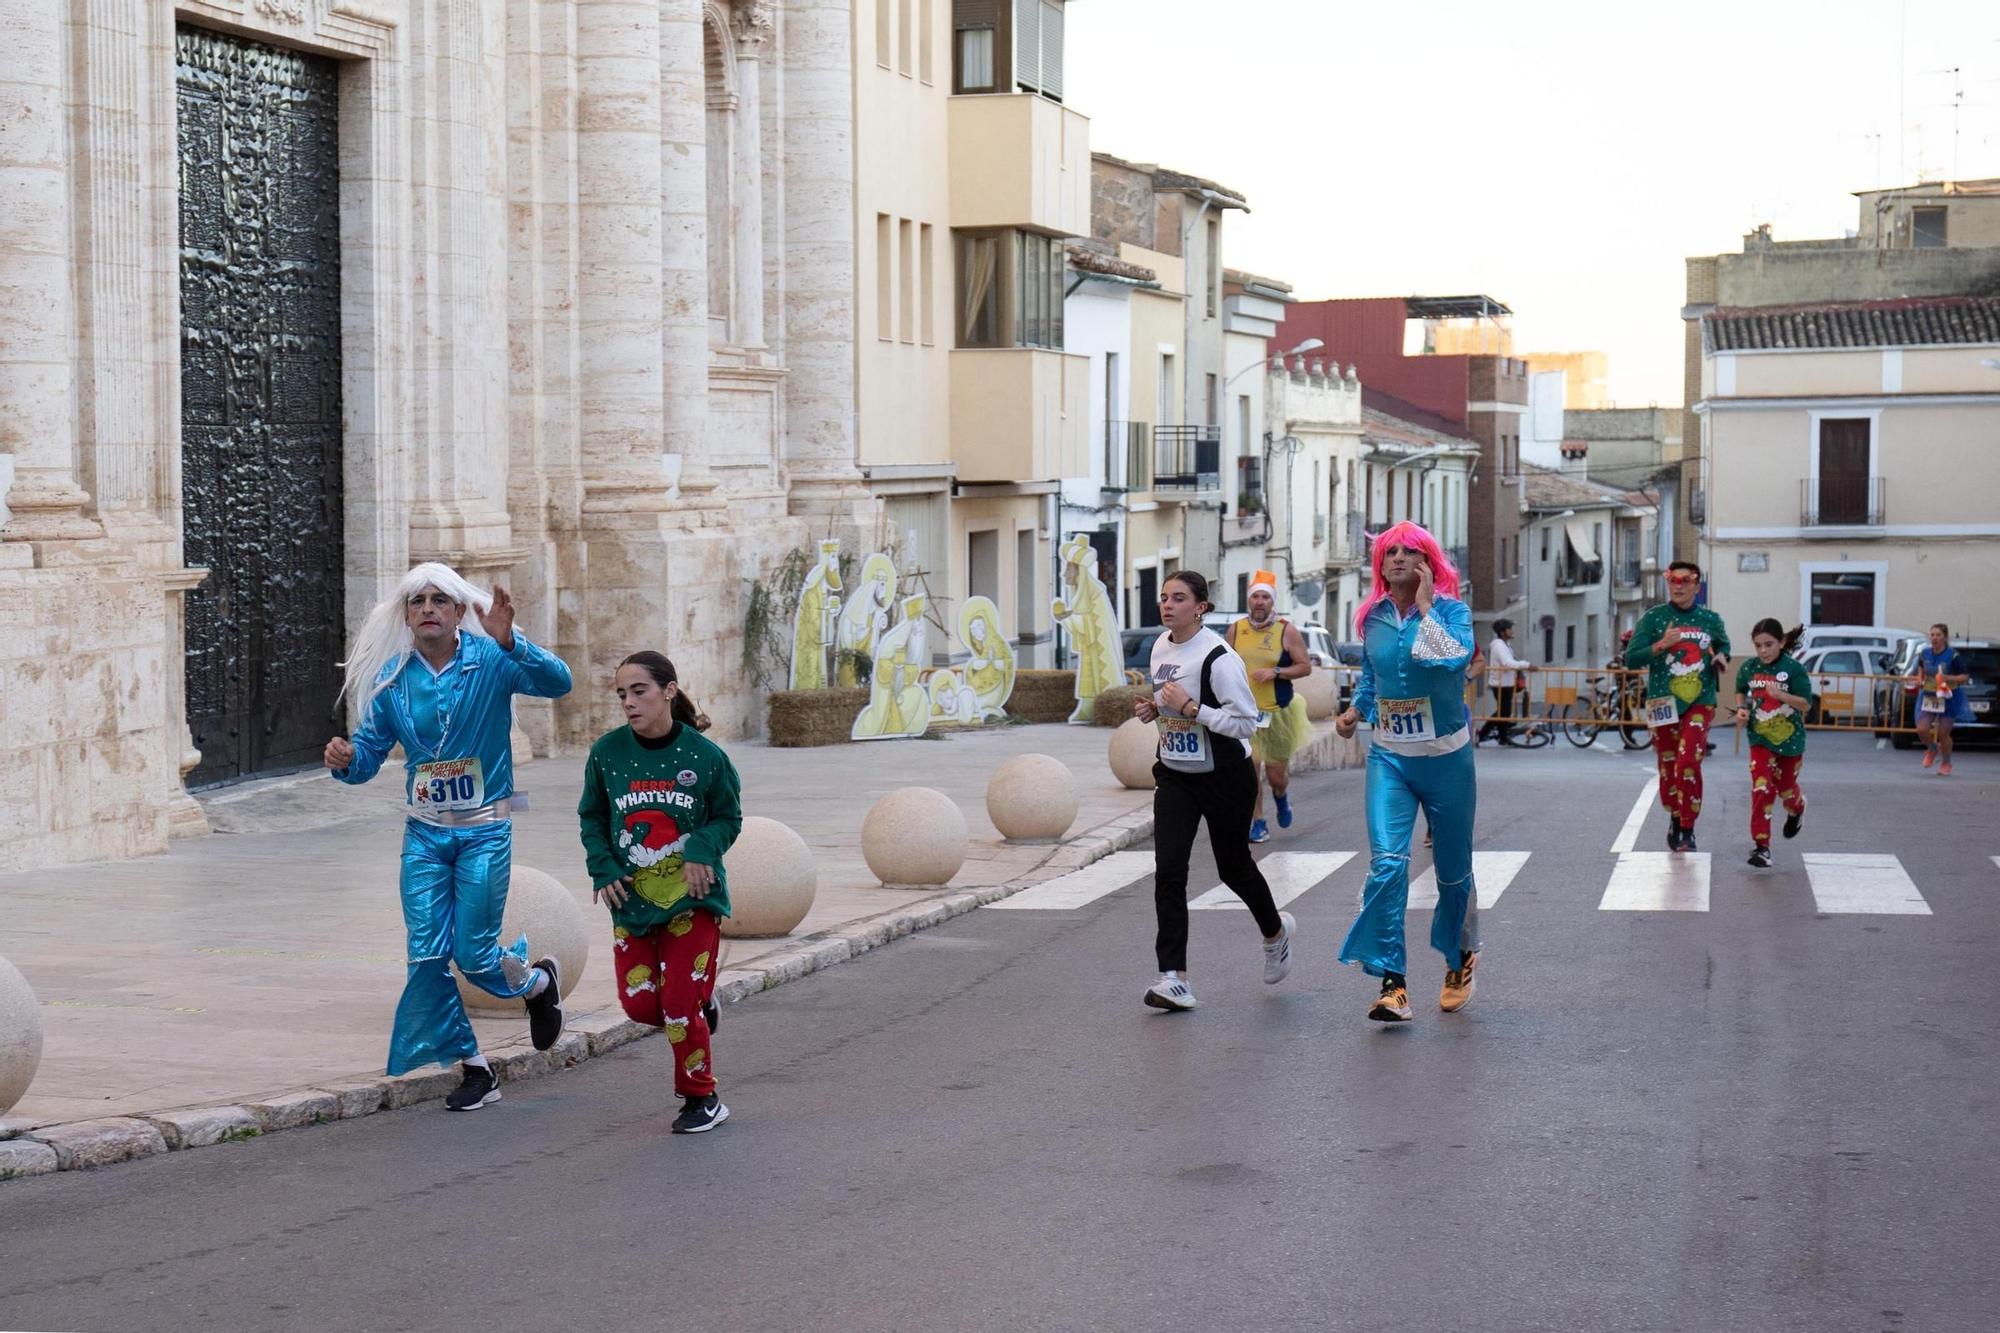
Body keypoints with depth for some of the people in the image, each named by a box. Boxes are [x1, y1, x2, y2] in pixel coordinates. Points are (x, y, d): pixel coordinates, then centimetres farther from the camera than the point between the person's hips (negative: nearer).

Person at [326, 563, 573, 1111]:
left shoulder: (490, 661, -11)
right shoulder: (392, 677, -1)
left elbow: (558, 682, -27)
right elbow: (370, 750, 4)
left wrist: (509, 643, -43)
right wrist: (345, 760, -20)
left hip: (484, 830, -3)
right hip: (424, 834, 4)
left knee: (473, 953, -2)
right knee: (427, 955, -2)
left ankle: (539, 982, 33)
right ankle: (475, 1069, 14)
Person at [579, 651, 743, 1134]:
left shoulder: (704, 755, -9)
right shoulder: (608, 752, -4)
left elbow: (728, 818, 3)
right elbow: (591, 817, 10)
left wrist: (702, 849, -17)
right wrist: (603, 868, -5)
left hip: (693, 896, -3)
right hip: (631, 898, 3)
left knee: (680, 1005, -6)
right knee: (639, 1003, -1)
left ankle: (702, 1099, 14)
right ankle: (699, 1008, 33)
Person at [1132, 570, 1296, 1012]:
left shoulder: (1219, 658, -21)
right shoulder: (1161, 647, 3)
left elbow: (1246, 723, -22)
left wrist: (1189, 707, -28)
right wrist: (1153, 708, -1)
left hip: (1225, 778, -6)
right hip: (1175, 776, 6)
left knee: (1233, 866, 12)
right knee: (1168, 871, -9)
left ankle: (1275, 931, 44)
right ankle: (1174, 978, -10)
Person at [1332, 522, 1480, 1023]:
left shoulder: (1450, 610, -8)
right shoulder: (1372, 618, 3)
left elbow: (1454, 659, -29)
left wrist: (1425, 607, -21)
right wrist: (1354, 711, 7)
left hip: (1446, 757, -2)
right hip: (1389, 757, 2)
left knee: (1453, 868, 12)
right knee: (1386, 863, -16)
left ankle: (1460, 959, 39)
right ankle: (1392, 985, -18)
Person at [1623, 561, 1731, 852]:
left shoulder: (1711, 620, 6)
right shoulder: (1653, 618, -1)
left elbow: (1723, 644, 27)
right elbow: (1630, 659, -7)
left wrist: (1722, 657, 5)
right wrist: (1660, 645, -20)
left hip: (1700, 703, 0)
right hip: (1664, 704, 0)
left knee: (1688, 762, -20)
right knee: (1668, 771, 8)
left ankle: (1687, 831, -13)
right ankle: (1675, 818, 35)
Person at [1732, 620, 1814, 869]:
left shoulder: (1793, 669, -14)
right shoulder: (1749, 667, -4)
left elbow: (1806, 703, -17)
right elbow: (1741, 691, 16)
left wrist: (1781, 695, -32)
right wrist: (1742, 708, -4)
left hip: (1790, 738, -1)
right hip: (1760, 739, 1)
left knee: (1786, 787, 15)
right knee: (1761, 789, -13)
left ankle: (1796, 810, 53)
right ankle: (1761, 844, -11)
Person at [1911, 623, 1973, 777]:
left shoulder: (1953, 656, -13)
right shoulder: (1924, 654, -1)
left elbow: (1965, 677, -9)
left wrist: (1948, 678, -24)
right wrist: (1919, 680, -1)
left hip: (1947, 699, -4)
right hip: (1928, 697, 4)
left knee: (1943, 733, 0)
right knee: (1922, 730, -9)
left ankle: (1946, 764, 24)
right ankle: (1932, 749, 25)